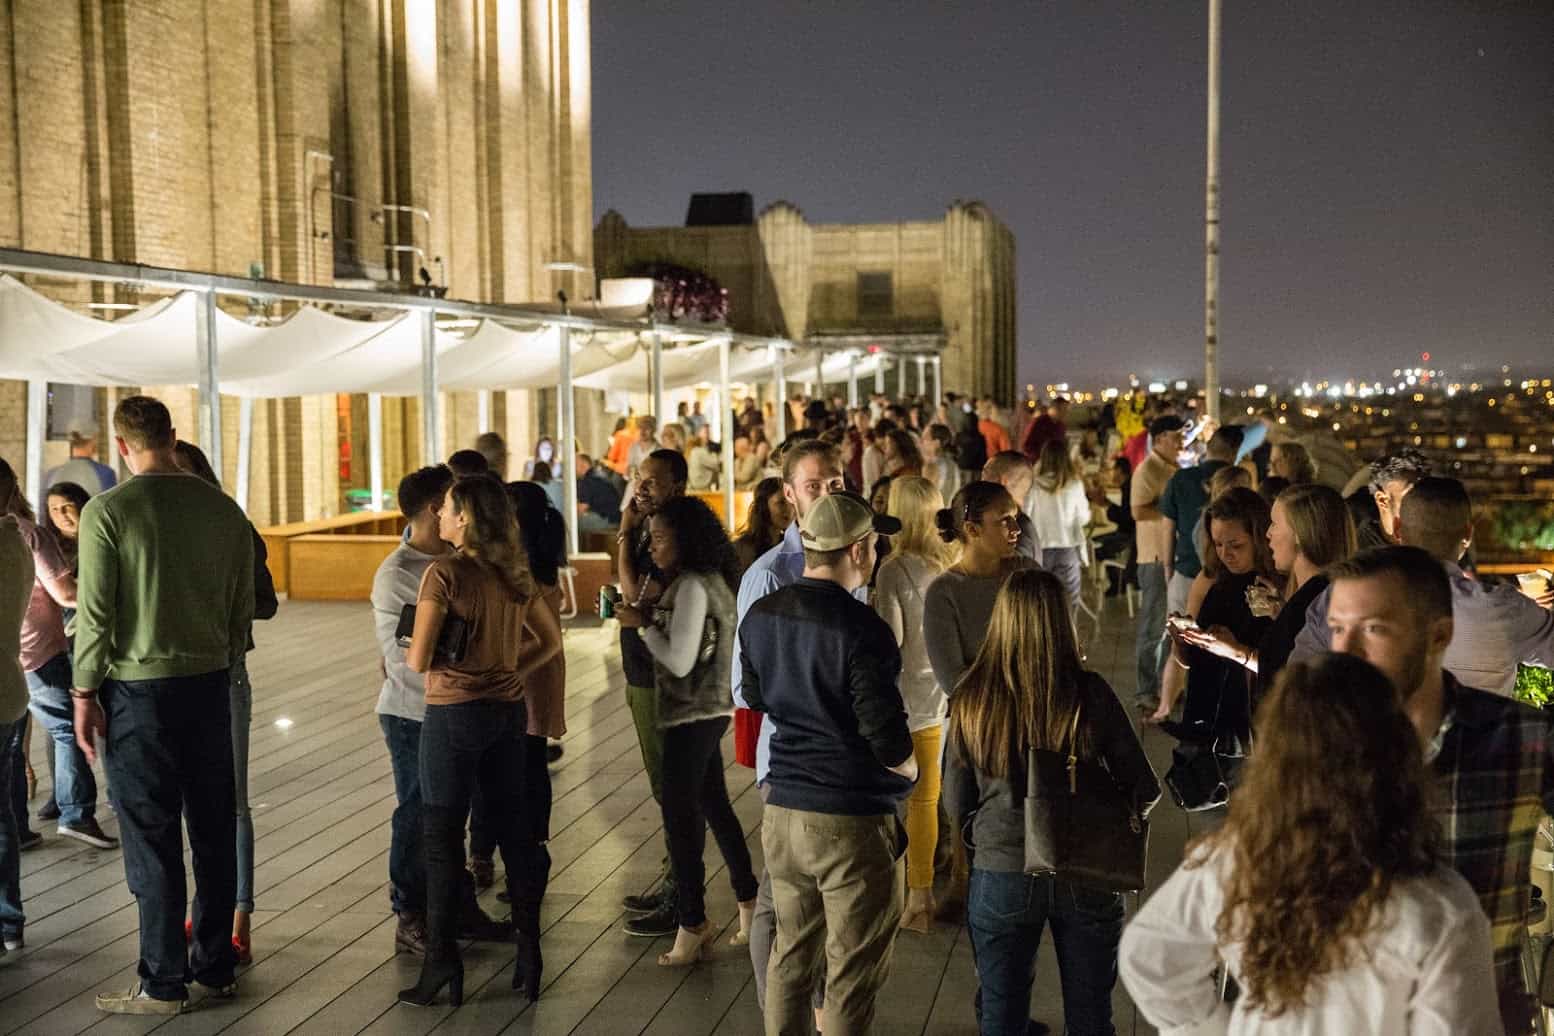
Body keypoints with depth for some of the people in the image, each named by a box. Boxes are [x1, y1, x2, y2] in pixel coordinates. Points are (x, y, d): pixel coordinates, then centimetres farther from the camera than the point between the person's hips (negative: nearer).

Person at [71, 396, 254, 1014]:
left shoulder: (107, 512, -10)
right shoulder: (224, 509, 2)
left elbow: (96, 613, -11)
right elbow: (243, 607, 6)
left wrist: (85, 692, -3)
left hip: (139, 689, -4)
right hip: (211, 684, 5)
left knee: (152, 839, 3)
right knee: (215, 831, 13)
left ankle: (164, 983, 10)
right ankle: (216, 964, 24)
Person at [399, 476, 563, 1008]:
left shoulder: (444, 572, -15)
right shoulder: (513, 573, 5)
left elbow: (419, 660, -18)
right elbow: (550, 639, 15)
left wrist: (407, 652, 3)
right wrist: (512, 673, 12)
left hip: (454, 714, -6)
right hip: (508, 711, 6)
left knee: (442, 838, 4)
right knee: (514, 828, 12)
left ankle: (442, 962, 8)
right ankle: (529, 954, 19)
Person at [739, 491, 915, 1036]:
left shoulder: (759, 616, 2)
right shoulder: (861, 629, -20)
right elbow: (889, 740, -19)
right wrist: (910, 769, 1)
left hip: (782, 809, 7)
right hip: (853, 823, -6)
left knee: (791, 953, 20)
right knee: (853, 973, 7)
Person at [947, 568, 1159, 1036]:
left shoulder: (971, 700, -10)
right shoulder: (1089, 694, -12)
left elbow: (957, 805, -3)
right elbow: (1145, 789, -6)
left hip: (1001, 877, 0)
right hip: (1086, 879, 0)